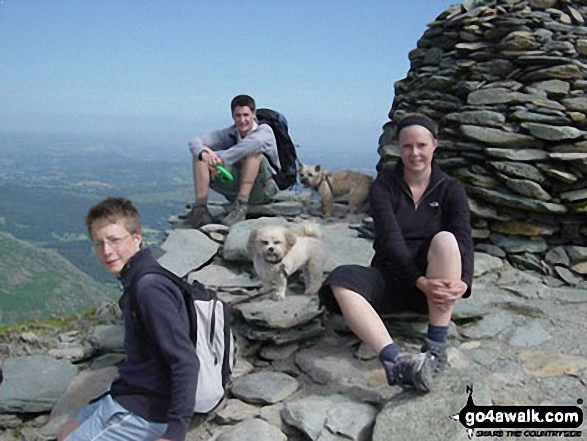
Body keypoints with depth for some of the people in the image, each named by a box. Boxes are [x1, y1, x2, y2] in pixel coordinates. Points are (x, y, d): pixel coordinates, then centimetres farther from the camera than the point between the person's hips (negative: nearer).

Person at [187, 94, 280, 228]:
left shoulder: (265, 130, -9)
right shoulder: (230, 134, 4)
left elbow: (254, 142, -35)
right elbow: (194, 141, -6)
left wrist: (221, 158, -39)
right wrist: (203, 153, -31)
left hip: (263, 189, -4)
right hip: (235, 188, 5)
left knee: (253, 152, -31)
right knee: (200, 154, -7)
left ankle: (241, 205, -34)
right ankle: (200, 207, -21)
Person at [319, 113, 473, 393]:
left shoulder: (450, 190, 2)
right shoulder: (383, 186, -1)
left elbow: (463, 240, -12)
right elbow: (390, 239, -14)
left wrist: (463, 282, -32)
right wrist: (420, 281, -28)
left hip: (436, 285, 0)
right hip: (391, 277, 0)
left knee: (445, 240, -32)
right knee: (340, 280, -29)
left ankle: (436, 349, -28)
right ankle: (396, 360, -50)